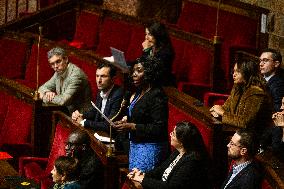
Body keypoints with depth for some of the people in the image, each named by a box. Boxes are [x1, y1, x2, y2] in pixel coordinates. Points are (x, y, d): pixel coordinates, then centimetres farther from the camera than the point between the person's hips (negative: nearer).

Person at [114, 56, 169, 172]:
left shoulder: (157, 96, -17)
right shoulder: (139, 93, 11)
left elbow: (159, 128, -22)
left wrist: (132, 126, -23)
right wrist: (127, 121, 3)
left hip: (150, 148, -10)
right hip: (135, 145, 10)